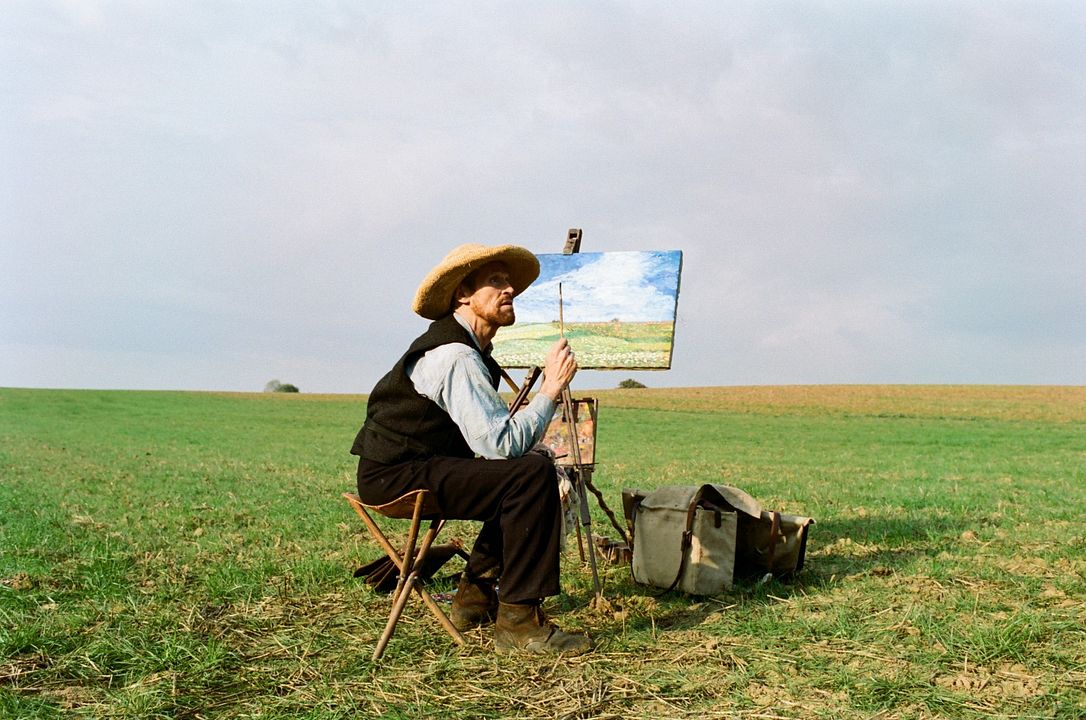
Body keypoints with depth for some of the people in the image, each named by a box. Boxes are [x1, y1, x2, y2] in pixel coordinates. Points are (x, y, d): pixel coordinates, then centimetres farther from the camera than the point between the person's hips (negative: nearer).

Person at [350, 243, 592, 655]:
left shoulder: (470, 348, 16)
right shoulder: (455, 356, -18)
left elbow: (490, 440, 19)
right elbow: (499, 445, -24)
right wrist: (550, 389, -17)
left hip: (414, 466, 11)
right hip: (396, 477, -11)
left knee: (533, 469, 19)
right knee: (533, 475, -23)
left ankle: (476, 595, 20)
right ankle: (517, 620, -18)